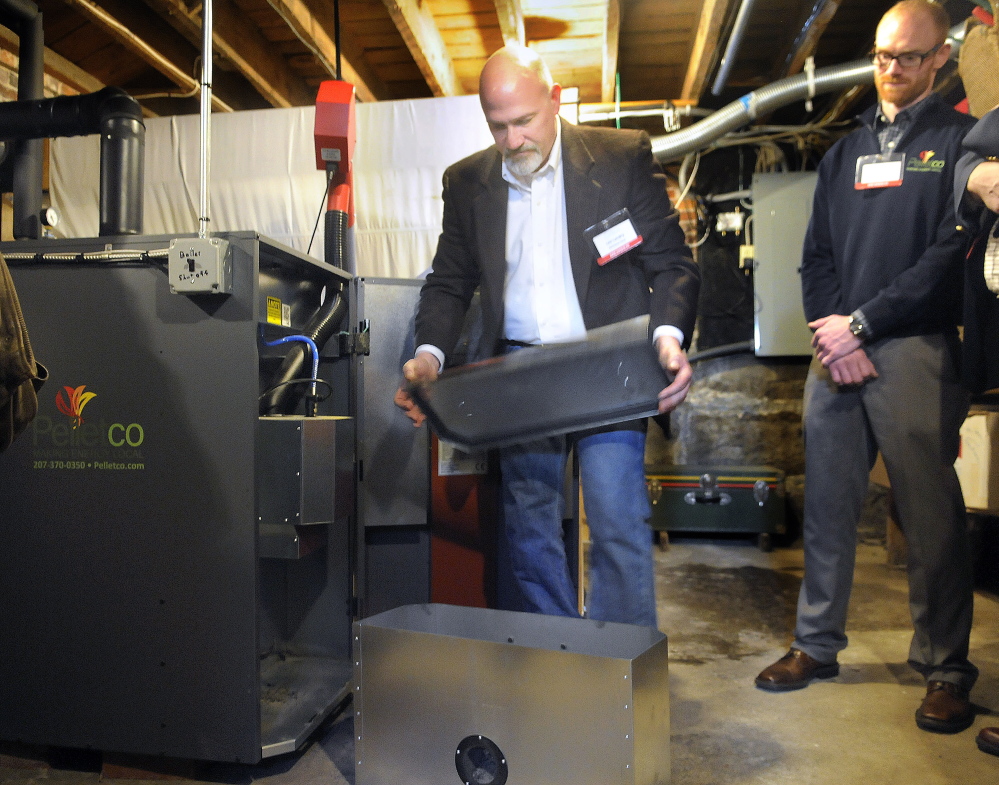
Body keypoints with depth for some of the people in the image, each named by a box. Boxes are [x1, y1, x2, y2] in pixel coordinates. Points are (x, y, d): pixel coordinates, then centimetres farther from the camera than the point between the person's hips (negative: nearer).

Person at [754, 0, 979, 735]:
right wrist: (832, 333, -4)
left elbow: (953, 254, -7)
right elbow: (816, 256, 12)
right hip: (836, 349, 4)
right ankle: (817, 644, 21)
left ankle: (946, 668, 15)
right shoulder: (845, 151, 18)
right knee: (827, 505, 8)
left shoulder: (961, 140, 5)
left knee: (931, 515, 0)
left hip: (916, 350, -4)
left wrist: (863, 324, -13)